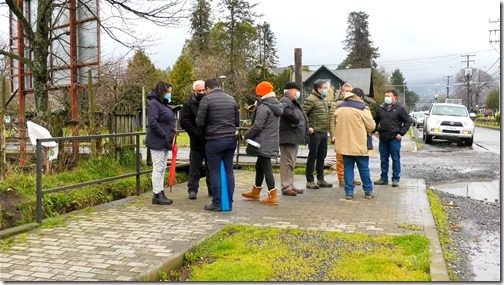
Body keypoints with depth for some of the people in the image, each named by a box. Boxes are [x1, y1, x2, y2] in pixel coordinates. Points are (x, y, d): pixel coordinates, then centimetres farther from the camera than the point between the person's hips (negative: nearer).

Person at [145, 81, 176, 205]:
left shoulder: (164, 104, 17)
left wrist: (172, 132, 5)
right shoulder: (154, 103, -12)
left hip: (165, 142, 10)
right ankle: (157, 195, 1)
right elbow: (153, 123, -22)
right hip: (157, 142, -9)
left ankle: (161, 193, 20)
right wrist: (164, 136, -20)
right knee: (158, 168, -5)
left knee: (162, 168, 13)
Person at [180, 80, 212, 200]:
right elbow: (184, 122, -8)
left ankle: (212, 189, 20)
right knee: (195, 167, 6)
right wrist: (196, 133, -19)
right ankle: (192, 190, 13)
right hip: (197, 142, -2)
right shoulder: (189, 104, -1)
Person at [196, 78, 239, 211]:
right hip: (231, 139, 5)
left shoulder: (206, 99, -6)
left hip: (214, 140, -5)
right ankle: (229, 202, 15)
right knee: (229, 170, 11)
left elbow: (200, 122, -8)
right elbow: (237, 121, 14)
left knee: (215, 172, 2)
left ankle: (217, 203, 5)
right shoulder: (231, 99, 10)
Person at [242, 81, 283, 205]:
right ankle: (255, 192, 33)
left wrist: (246, 136, -7)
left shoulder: (263, 107, -18)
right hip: (272, 142, 10)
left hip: (264, 144, -10)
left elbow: (257, 126, -20)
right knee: (259, 166, 20)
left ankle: (272, 197, -2)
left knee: (266, 168, -5)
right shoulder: (276, 106, 12)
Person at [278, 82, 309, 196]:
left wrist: (304, 127, 3)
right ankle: (286, 187, -2)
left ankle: (290, 185, 24)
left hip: (294, 137, 11)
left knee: (291, 163, 16)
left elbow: (302, 117, 21)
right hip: (288, 137, -11)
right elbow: (287, 112, -36)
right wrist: (296, 121, -22)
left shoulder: (294, 102, 20)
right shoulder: (285, 101, -13)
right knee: (287, 163, -7)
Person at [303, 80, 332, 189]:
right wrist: (307, 127, -20)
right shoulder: (311, 99, -11)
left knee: (321, 157, 13)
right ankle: (310, 181, 4)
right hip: (315, 132, -9)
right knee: (312, 156, -3)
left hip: (324, 132, 9)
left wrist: (327, 128, 16)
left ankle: (320, 179, 22)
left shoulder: (323, 100, 18)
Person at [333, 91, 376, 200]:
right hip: (359, 145, -4)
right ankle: (368, 191, 19)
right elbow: (371, 126, -7)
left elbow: (335, 125, 16)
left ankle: (349, 192, 9)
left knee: (348, 168, 10)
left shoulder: (339, 108, 7)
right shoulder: (362, 107, -10)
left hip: (344, 145, 4)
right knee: (364, 168, 9)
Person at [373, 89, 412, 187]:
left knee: (396, 160, 2)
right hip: (382, 138, 5)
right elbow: (375, 120, 22)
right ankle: (384, 178, 18)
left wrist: (401, 133, -10)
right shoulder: (381, 108, 9)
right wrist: (376, 130, 9)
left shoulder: (400, 108, -4)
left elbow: (408, 121, -4)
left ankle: (396, 179, 9)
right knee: (383, 159, 10)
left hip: (394, 139, -4)